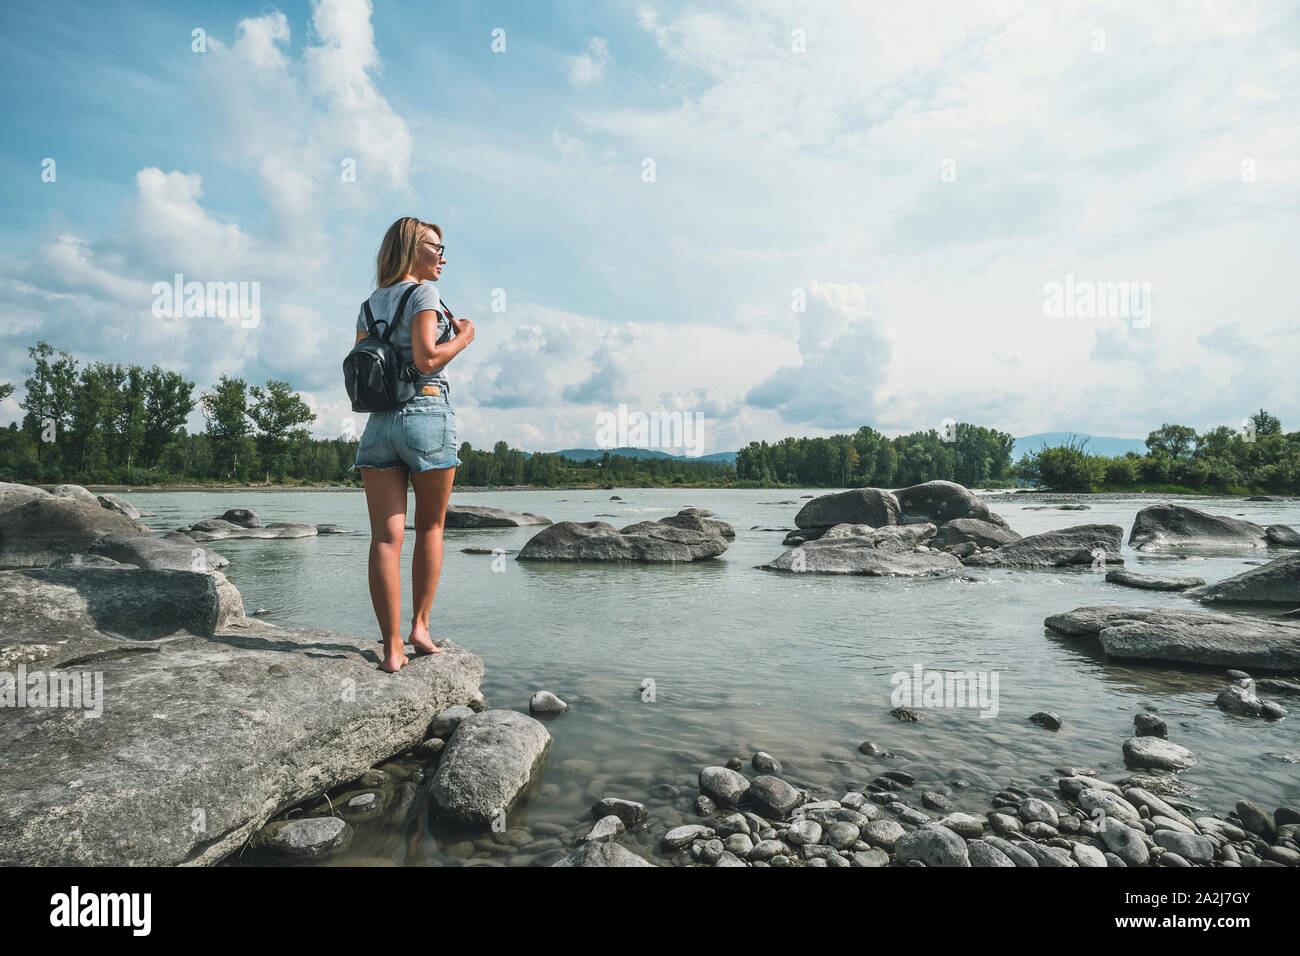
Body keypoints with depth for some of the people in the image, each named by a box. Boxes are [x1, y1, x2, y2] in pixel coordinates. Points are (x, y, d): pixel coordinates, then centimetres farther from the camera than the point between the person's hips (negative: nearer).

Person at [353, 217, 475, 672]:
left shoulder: (369, 305, 19)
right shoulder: (423, 292, -1)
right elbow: (426, 359, -13)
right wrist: (464, 336, 2)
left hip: (378, 421, 5)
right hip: (426, 413, -5)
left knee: (386, 537, -1)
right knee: (430, 527, 11)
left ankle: (392, 648, 0)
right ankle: (420, 625, 14)